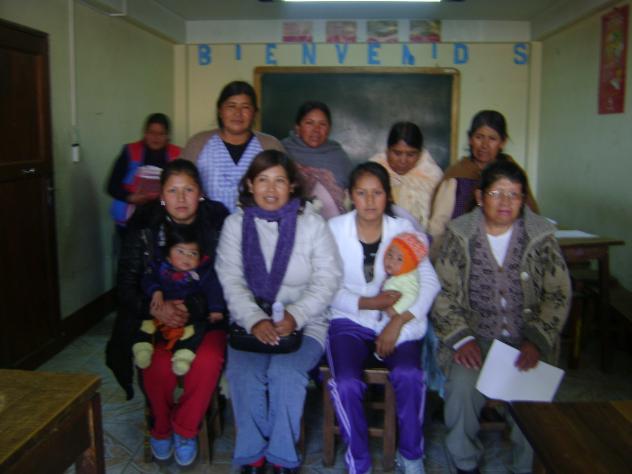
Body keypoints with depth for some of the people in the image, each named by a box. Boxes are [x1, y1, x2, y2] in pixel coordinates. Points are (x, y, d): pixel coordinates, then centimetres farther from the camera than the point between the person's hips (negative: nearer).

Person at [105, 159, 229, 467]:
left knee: (208, 361, -29)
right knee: (157, 365, -27)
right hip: (156, 317, 1)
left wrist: (193, 309, -22)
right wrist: (154, 308, -19)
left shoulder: (218, 222, -5)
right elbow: (126, 283, -1)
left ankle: (185, 429, 2)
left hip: (206, 315, 0)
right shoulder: (144, 225, -1)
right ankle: (161, 427, 9)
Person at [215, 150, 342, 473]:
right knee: (243, 375, -25)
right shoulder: (236, 224, 3)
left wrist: (294, 317, -20)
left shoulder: (311, 222, -1)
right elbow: (231, 281, -4)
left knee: (285, 373, -28)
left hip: (304, 321, -1)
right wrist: (255, 320, -21)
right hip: (251, 320, 2)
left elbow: (328, 278, -6)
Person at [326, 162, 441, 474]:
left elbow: (429, 281, -4)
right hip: (349, 321, -1)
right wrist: (367, 303, -17)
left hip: (396, 321, 1)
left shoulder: (403, 229, 3)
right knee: (346, 384, -26)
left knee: (409, 376, -26)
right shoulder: (335, 229, 0)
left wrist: (398, 321, -16)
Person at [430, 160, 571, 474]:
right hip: (475, 336, 0)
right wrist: (461, 338, -12)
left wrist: (536, 341, -11)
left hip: (525, 340, 1)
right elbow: (443, 291, -2)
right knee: (462, 386, -26)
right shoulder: (460, 233, -1)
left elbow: (558, 295, 1)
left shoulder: (540, 236, 1)